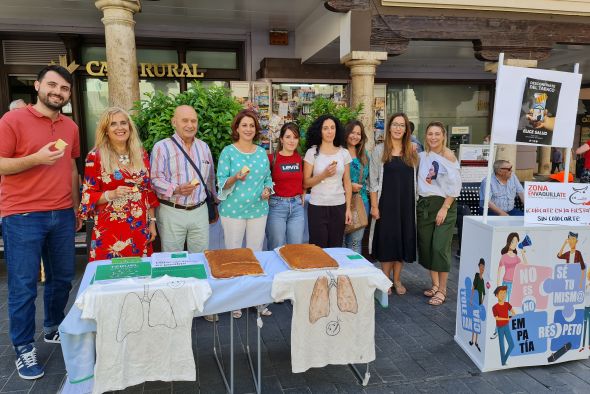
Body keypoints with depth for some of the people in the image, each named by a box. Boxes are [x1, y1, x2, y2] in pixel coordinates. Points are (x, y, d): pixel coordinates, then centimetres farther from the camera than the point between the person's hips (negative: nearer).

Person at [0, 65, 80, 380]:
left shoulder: (71, 127, 11)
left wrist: (75, 208, 17)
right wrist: (36, 158, -20)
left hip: (62, 216, 5)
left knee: (62, 278, 14)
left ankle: (53, 328, 35)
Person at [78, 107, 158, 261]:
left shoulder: (141, 154, 7)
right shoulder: (96, 157, -5)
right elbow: (88, 196, -3)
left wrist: (152, 222, 10)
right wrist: (112, 194, -21)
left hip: (140, 230, 4)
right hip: (110, 231, -3)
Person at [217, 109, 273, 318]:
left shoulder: (262, 152, 7)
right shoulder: (228, 152, -5)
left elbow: (268, 178, 15)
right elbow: (221, 183, -8)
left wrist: (267, 190, -5)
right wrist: (236, 178, -26)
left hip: (258, 209, 4)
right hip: (233, 210, -3)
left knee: (256, 253, 11)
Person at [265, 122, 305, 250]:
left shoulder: (300, 159, 6)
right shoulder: (272, 158, -6)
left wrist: (302, 196, 10)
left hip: (297, 206, 4)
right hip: (276, 205, -4)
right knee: (276, 249, 5)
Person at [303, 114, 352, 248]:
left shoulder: (344, 153, 5)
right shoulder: (312, 152, -2)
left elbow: (347, 183, 8)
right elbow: (306, 183, -4)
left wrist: (348, 208, 4)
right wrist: (324, 174, -18)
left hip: (339, 207, 2)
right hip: (317, 207, -2)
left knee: (336, 247, 9)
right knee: (318, 249, 2)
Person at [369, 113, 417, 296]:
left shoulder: (412, 152, 8)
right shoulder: (379, 150, -1)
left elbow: (414, 179, 10)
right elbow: (374, 180, -4)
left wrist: (415, 203, 3)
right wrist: (374, 206, -10)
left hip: (406, 203, 3)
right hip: (387, 202, -3)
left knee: (404, 239, 8)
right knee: (387, 239, 2)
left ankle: (397, 279, 22)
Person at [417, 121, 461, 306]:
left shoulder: (448, 155, -6)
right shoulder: (422, 156, 8)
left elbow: (454, 185, -10)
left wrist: (444, 208, -14)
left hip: (444, 204, -5)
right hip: (424, 204, 5)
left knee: (440, 248, -8)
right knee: (426, 246, 9)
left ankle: (442, 290, 6)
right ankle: (435, 284, 25)